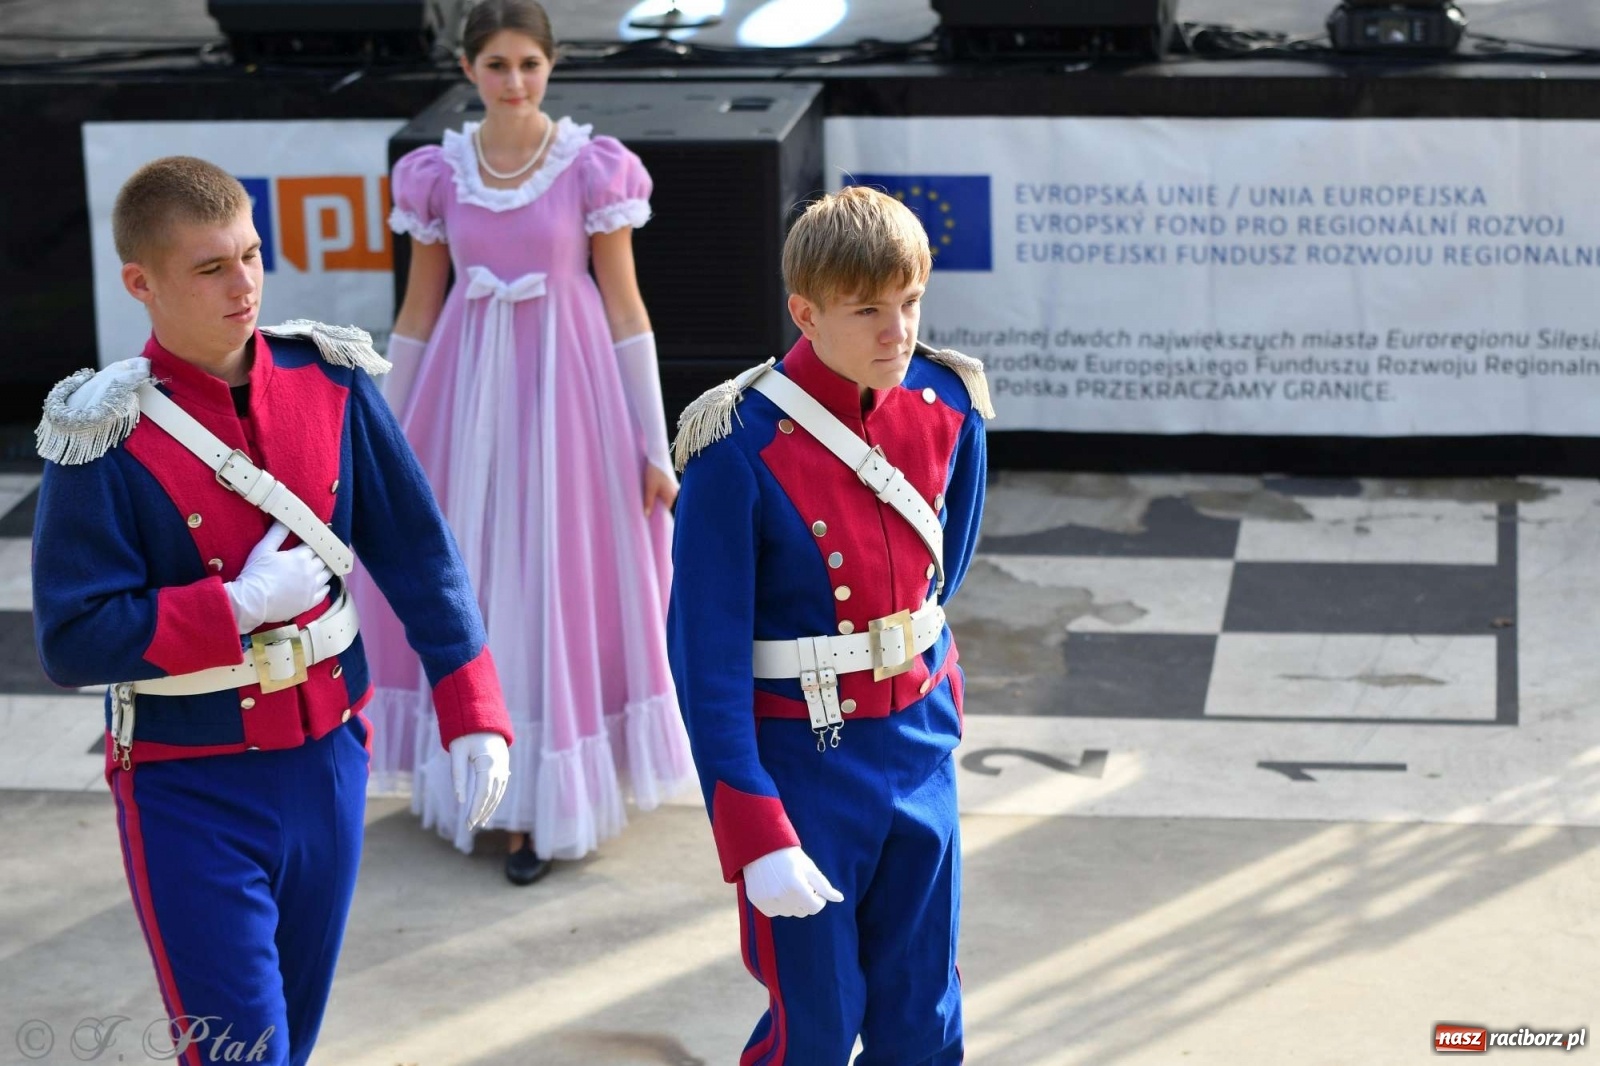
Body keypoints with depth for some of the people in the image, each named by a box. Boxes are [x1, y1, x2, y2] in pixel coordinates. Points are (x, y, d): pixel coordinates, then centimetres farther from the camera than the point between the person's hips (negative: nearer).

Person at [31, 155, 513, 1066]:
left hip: (328, 761, 5)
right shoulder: (107, 438, -15)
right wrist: (241, 606, -19)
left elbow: (418, 556, 1)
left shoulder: (330, 381, -3)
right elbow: (72, 641, -16)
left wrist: (473, 714, -4)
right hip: (190, 790, -5)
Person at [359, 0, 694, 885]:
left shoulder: (593, 169, -7)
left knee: (560, 583, 3)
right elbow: (418, 312, 8)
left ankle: (543, 799, 14)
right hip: (469, 391, 3)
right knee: (472, 586, 7)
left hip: (566, 387, -3)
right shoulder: (437, 175, 1)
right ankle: (497, 780, 22)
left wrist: (654, 446, -5)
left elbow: (624, 306, -4)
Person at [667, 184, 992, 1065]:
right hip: (802, 761, -5)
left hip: (917, 747, 5)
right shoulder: (740, 448, -20)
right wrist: (756, 838, -22)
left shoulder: (947, 406, -4)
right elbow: (706, 653, -19)